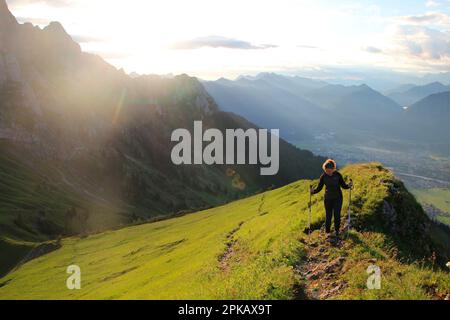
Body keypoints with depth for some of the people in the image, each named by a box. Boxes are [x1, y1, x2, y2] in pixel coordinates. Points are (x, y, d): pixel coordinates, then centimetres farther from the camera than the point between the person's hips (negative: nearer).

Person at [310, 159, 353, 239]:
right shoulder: (323, 176, -9)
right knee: (328, 216, 4)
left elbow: (343, 185, -1)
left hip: (337, 198, -1)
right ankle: (328, 232, 23)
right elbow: (319, 188, -4)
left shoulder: (338, 175, -10)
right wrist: (313, 191, -24)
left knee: (337, 215, -6)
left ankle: (337, 230, 17)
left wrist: (348, 185, -21)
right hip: (328, 198, 1)